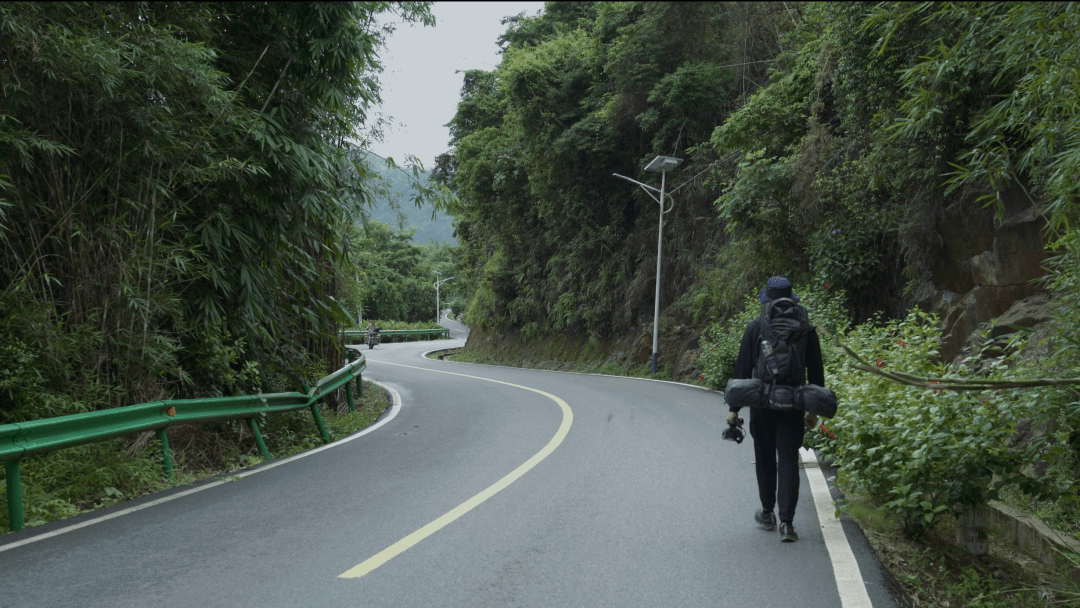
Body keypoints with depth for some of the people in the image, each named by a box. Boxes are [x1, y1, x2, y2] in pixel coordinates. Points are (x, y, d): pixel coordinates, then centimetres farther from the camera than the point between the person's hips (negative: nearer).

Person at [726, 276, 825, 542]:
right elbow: (816, 371, 5)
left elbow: (742, 369, -3)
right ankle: (786, 522, -6)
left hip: (761, 403, 0)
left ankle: (767, 513, 28)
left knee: (765, 459, 15)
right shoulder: (805, 328, 1)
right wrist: (814, 410, 13)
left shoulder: (755, 327, -4)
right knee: (788, 461, 1)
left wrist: (734, 408, 2)